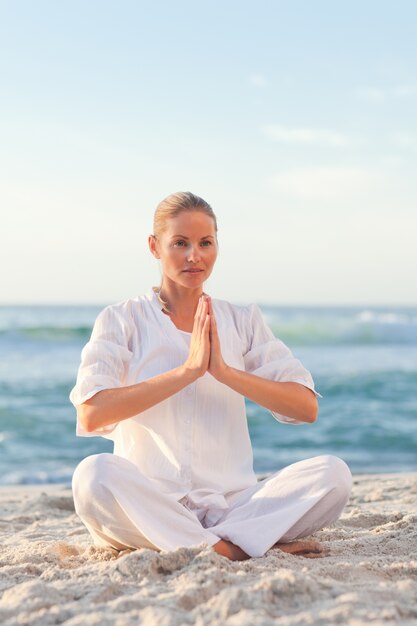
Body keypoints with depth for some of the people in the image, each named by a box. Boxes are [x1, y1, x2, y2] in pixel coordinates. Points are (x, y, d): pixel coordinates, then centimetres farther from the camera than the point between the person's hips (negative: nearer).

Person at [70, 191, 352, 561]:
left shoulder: (243, 321, 12)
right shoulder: (122, 320, 4)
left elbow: (307, 407, 0)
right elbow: (91, 415, -13)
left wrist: (224, 371, -13)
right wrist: (187, 370, -17)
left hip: (232, 502, 2)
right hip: (150, 506, -2)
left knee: (332, 473, -21)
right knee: (94, 474, -34)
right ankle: (234, 549, -24)